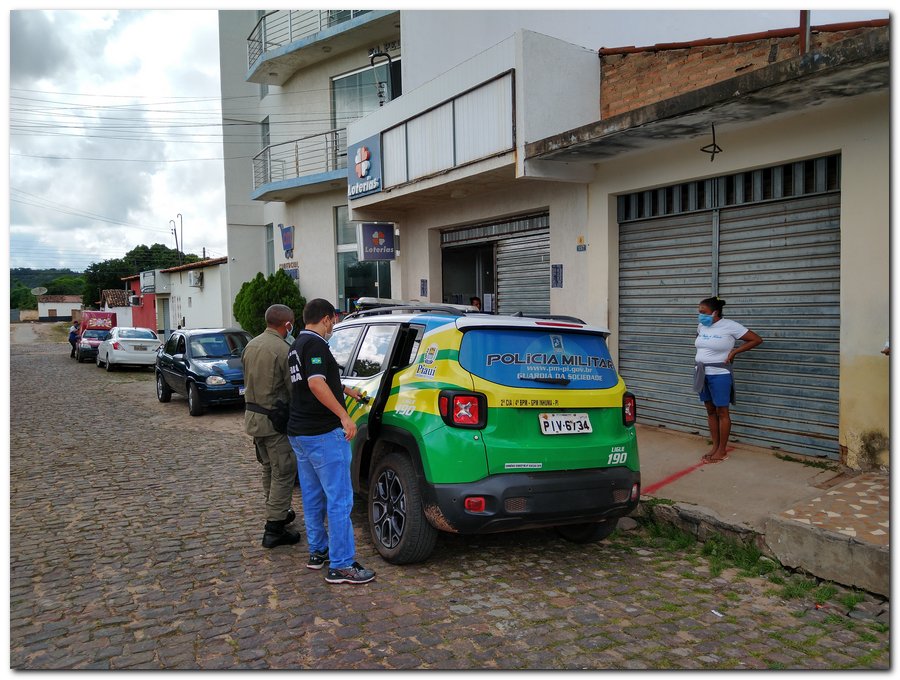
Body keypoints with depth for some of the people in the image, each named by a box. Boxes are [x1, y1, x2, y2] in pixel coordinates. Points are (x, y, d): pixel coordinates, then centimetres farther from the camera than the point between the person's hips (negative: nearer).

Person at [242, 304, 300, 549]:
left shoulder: (251, 345, 8)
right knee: (283, 472, 0)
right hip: (275, 419, -9)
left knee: (269, 468, 22)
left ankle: (278, 513, 36)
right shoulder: (283, 350, -20)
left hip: (253, 415, 9)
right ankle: (274, 529, 2)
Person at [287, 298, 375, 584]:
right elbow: (316, 384, -28)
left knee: (313, 497, 17)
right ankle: (341, 566, -4)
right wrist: (344, 416, -27)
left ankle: (318, 551, 27)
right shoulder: (315, 344, -14)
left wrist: (347, 390, 40)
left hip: (299, 432, 10)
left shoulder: (297, 345, 16)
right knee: (340, 499, -6)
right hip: (323, 433, -10)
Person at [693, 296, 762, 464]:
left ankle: (722, 450, 12)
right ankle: (715, 446, 23)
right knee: (710, 411, 13)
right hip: (702, 374, 7)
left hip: (719, 375, -6)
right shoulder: (701, 326, 5)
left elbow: (757, 340, -10)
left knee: (722, 412, 3)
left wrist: (734, 351, -12)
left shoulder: (729, 326, -14)